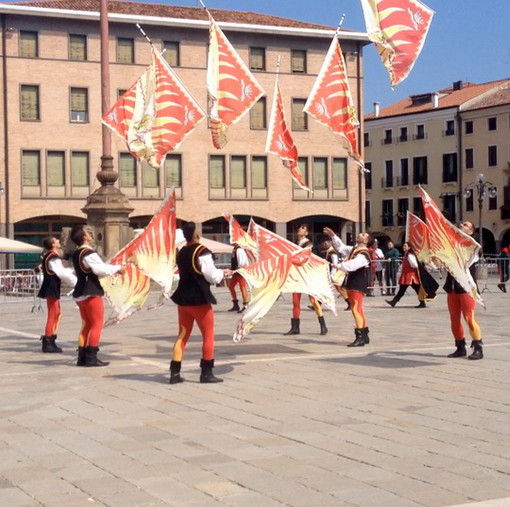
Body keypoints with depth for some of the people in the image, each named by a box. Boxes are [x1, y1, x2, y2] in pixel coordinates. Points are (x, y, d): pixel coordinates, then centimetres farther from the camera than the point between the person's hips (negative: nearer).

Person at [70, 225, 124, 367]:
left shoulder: (76, 254, 14)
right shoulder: (89, 253, -16)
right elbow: (101, 269, -23)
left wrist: (112, 270, 13)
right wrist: (117, 268, -8)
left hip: (80, 293, 9)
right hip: (91, 293, -9)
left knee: (87, 325, 15)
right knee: (97, 324, -3)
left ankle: (82, 357, 13)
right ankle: (91, 357, -5)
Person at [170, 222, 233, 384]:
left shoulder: (181, 252, 10)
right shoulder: (202, 252, -14)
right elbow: (212, 276, -14)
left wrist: (218, 273, 22)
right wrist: (223, 272, 6)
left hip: (183, 298, 7)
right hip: (200, 299, -7)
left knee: (182, 335, 12)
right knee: (208, 336, 4)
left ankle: (175, 372, 10)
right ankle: (206, 373, 4)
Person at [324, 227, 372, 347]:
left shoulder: (363, 255, -16)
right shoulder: (353, 250, 14)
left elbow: (352, 265, -31)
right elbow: (341, 247, 27)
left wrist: (339, 266, -36)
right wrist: (333, 236, 20)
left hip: (358, 286, -10)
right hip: (351, 284, 10)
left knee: (356, 309, -15)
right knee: (358, 310, 15)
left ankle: (360, 337, -17)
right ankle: (364, 336, 24)